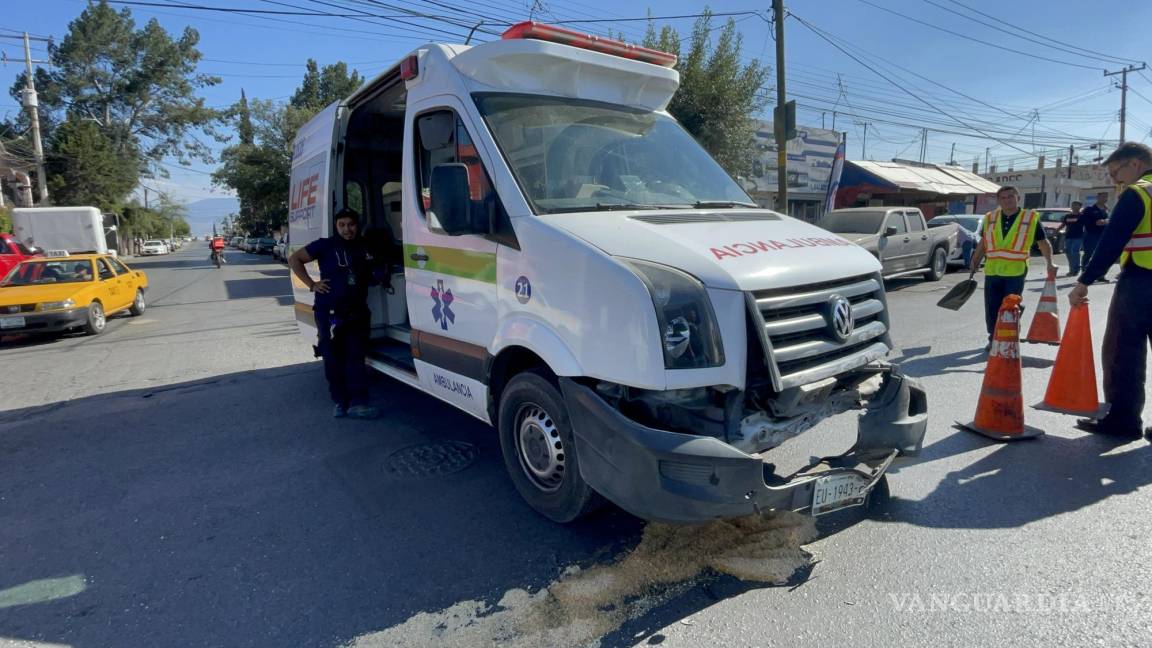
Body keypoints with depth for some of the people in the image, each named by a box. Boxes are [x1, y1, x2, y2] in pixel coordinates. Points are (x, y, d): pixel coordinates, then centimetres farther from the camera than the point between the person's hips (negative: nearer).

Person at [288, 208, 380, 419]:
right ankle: (340, 402, 14)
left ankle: (358, 403, -1)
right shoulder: (326, 246, -2)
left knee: (356, 358, 0)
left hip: (357, 313, 3)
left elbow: (370, 276, 29)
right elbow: (294, 259, 1)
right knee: (333, 359, 3)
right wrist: (311, 284, -6)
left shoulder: (365, 249, 10)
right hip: (329, 313, -3)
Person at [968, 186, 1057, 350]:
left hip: (1016, 273, -3)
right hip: (992, 272, 3)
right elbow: (983, 243, 18)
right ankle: (994, 339, 22)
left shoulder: (1031, 218, 1)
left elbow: (1043, 243, 6)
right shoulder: (990, 218, 9)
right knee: (991, 309, 7)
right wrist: (975, 263, 15)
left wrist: (1049, 263, -5)